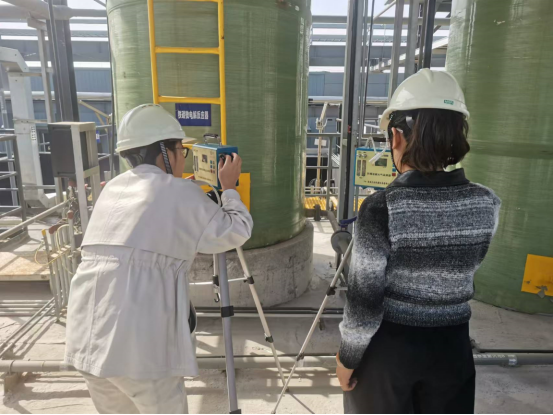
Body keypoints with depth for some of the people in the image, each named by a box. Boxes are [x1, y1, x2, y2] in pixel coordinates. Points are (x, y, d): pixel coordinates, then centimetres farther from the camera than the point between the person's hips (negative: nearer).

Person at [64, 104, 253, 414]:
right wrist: (229, 188, 15)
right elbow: (236, 233, 2)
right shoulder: (180, 193, -5)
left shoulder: (113, 188, 14)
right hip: (139, 345, -7)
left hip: (87, 339, 7)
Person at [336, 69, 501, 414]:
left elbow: (365, 300, -18)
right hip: (451, 346, 4)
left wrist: (348, 357, -3)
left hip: (388, 346, -3)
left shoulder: (381, 208, -23)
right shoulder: (487, 204, -9)